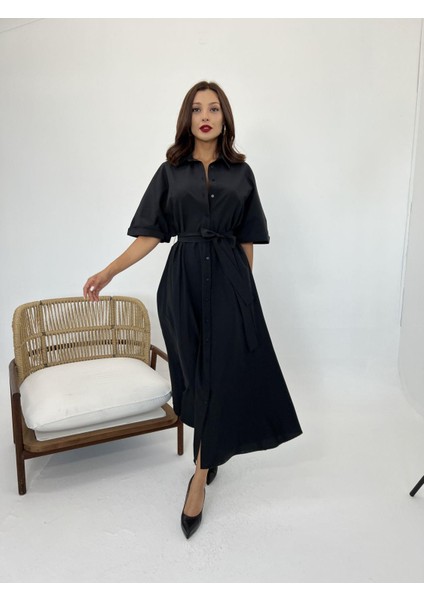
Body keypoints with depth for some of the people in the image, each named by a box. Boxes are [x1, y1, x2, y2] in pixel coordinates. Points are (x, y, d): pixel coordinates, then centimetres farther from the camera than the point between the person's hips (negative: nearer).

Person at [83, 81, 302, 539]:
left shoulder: (241, 173, 8)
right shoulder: (170, 172, 7)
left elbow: (247, 240, 9)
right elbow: (150, 234, 2)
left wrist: (245, 288, 8)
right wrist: (110, 271, -8)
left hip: (229, 280, 0)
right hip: (183, 281, 1)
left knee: (220, 375, -5)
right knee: (196, 374, 9)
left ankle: (199, 477, 7)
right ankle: (211, 451, 34)